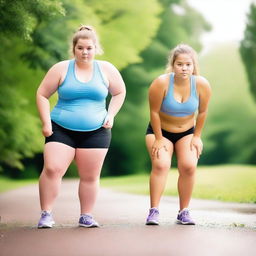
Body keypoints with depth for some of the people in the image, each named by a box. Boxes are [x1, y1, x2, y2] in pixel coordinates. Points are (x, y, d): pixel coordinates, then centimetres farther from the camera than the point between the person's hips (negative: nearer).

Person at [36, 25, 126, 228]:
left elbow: (120, 92, 17)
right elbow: (42, 95, 3)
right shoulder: (61, 69, -1)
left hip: (96, 132, 2)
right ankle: (46, 214, -6)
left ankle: (86, 216, 17)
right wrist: (46, 123, -5)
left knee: (90, 176, 4)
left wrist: (111, 115, 3)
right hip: (61, 130, -1)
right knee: (52, 169, -15)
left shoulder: (106, 69, 4)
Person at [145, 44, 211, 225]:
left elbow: (202, 112, -4)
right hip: (160, 131, -2)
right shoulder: (161, 83, -26)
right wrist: (158, 139, -11)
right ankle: (154, 211, -18)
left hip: (187, 132, 2)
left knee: (188, 166, -16)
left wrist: (197, 137, 0)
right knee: (161, 165, -21)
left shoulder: (202, 84, -18)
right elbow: (154, 112, -16)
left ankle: (184, 212, -5)